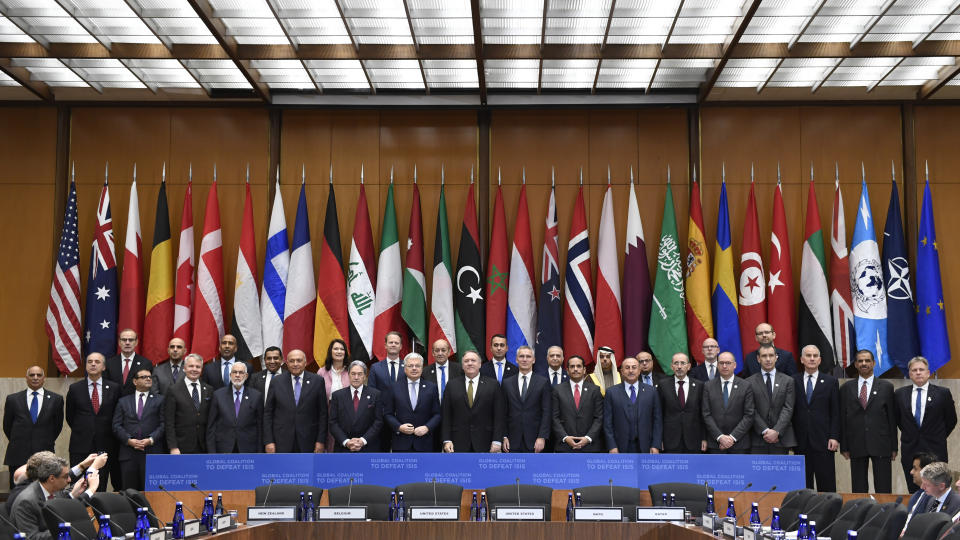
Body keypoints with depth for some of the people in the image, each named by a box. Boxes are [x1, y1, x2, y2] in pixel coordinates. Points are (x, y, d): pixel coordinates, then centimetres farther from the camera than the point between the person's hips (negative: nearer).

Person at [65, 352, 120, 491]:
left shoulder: (114, 388, 4)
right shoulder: (75, 389, 5)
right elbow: (70, 416, 13)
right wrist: (81, 431, 11)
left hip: (105, 447, 0)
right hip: (80, 447, 0)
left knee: (101, 489, 1)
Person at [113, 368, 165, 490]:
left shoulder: (160, 400, 11)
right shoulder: (123, 401, 16)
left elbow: (163, 424, 2)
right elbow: (116, 426, 8)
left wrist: (151, 439, -11)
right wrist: (129, 440, -8)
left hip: (152, 452, -1)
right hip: (128, 453, 2)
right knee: (129, 491, 2)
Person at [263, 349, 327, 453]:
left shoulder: (317, 381, 2)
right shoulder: (277, 381, 5)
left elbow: (323, 413, 3)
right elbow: (267, 413, 6)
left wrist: (321, 441, -2)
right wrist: (268, 441, -1)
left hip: (307, 441, 0)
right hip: (281, 443, 0)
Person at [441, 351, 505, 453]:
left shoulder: (493, 385, 4)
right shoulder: (452, 385, 8)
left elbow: (498, 416, 1)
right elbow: (446, 416, 6)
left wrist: (497, 441, -6)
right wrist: (446, 440, -2)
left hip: (484, 445, -1)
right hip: (458, 444, 1)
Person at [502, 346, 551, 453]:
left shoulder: (543, 382, 3)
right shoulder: (507, 383, 10)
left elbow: (546, 412, -1)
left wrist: (542, 437, -9)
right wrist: (504, 436, 0)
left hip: (534, 441, -2)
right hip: (513, 442, 2)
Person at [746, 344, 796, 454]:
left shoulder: (788, 381, 8)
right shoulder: (750, 382, 6)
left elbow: (788, 409, 0)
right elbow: (752, 411, -1)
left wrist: (776, 431, -11)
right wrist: (765, 431, -11)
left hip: (781, 438, 1)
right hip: (758, 439, -1)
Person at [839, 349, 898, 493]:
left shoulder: (886, 387, 6)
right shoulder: (846, 388, 8)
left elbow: (892, 417, 4)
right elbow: (842, 418, 7)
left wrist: (894, 446, 0)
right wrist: (844, 446, 1)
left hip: (881, 445, -1)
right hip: (856, 446, 1)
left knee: (883, 488, 0)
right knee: (858, 488, 5)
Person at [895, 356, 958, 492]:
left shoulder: (943, 393, -1)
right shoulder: (900, 394, 6)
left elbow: (951, 420, 5)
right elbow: (897, 418, 17)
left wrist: (938, 438, 7)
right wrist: (909, 435, 11)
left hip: (935, 451, -2)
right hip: (910, 450, 2)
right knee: (914, 491, 5)